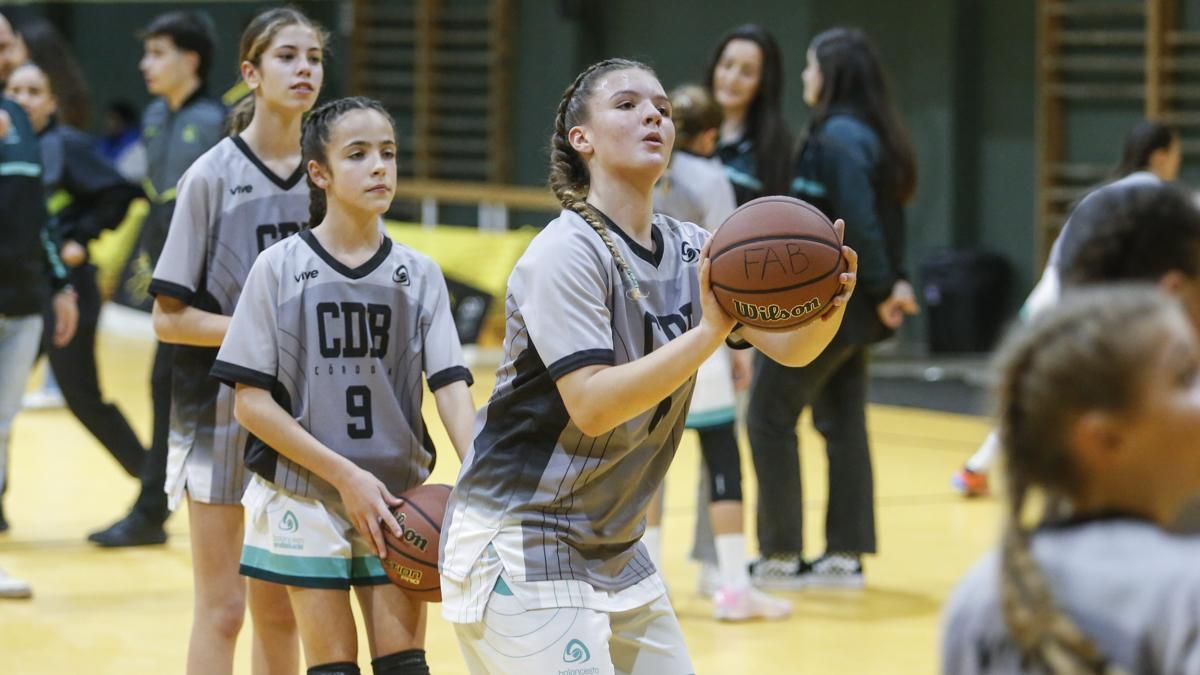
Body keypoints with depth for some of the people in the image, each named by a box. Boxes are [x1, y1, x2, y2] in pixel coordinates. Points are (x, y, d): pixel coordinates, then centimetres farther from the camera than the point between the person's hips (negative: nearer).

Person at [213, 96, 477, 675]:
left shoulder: (419, 275, 3)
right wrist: (345, 475, -14)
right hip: (307, 498, -2)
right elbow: (251, 402, -7)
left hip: (397, 503, 2)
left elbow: (450, 385, -4)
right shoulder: (281, 268, -5)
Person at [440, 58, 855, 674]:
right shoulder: (566, 253, -16)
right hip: (518, 547, -8)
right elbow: (591, 405, -26)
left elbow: (790, 346, -4)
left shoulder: (690, 251, 6)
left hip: (613, 550, 8)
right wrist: (709, 332, -33)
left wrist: (829, 307, -26)